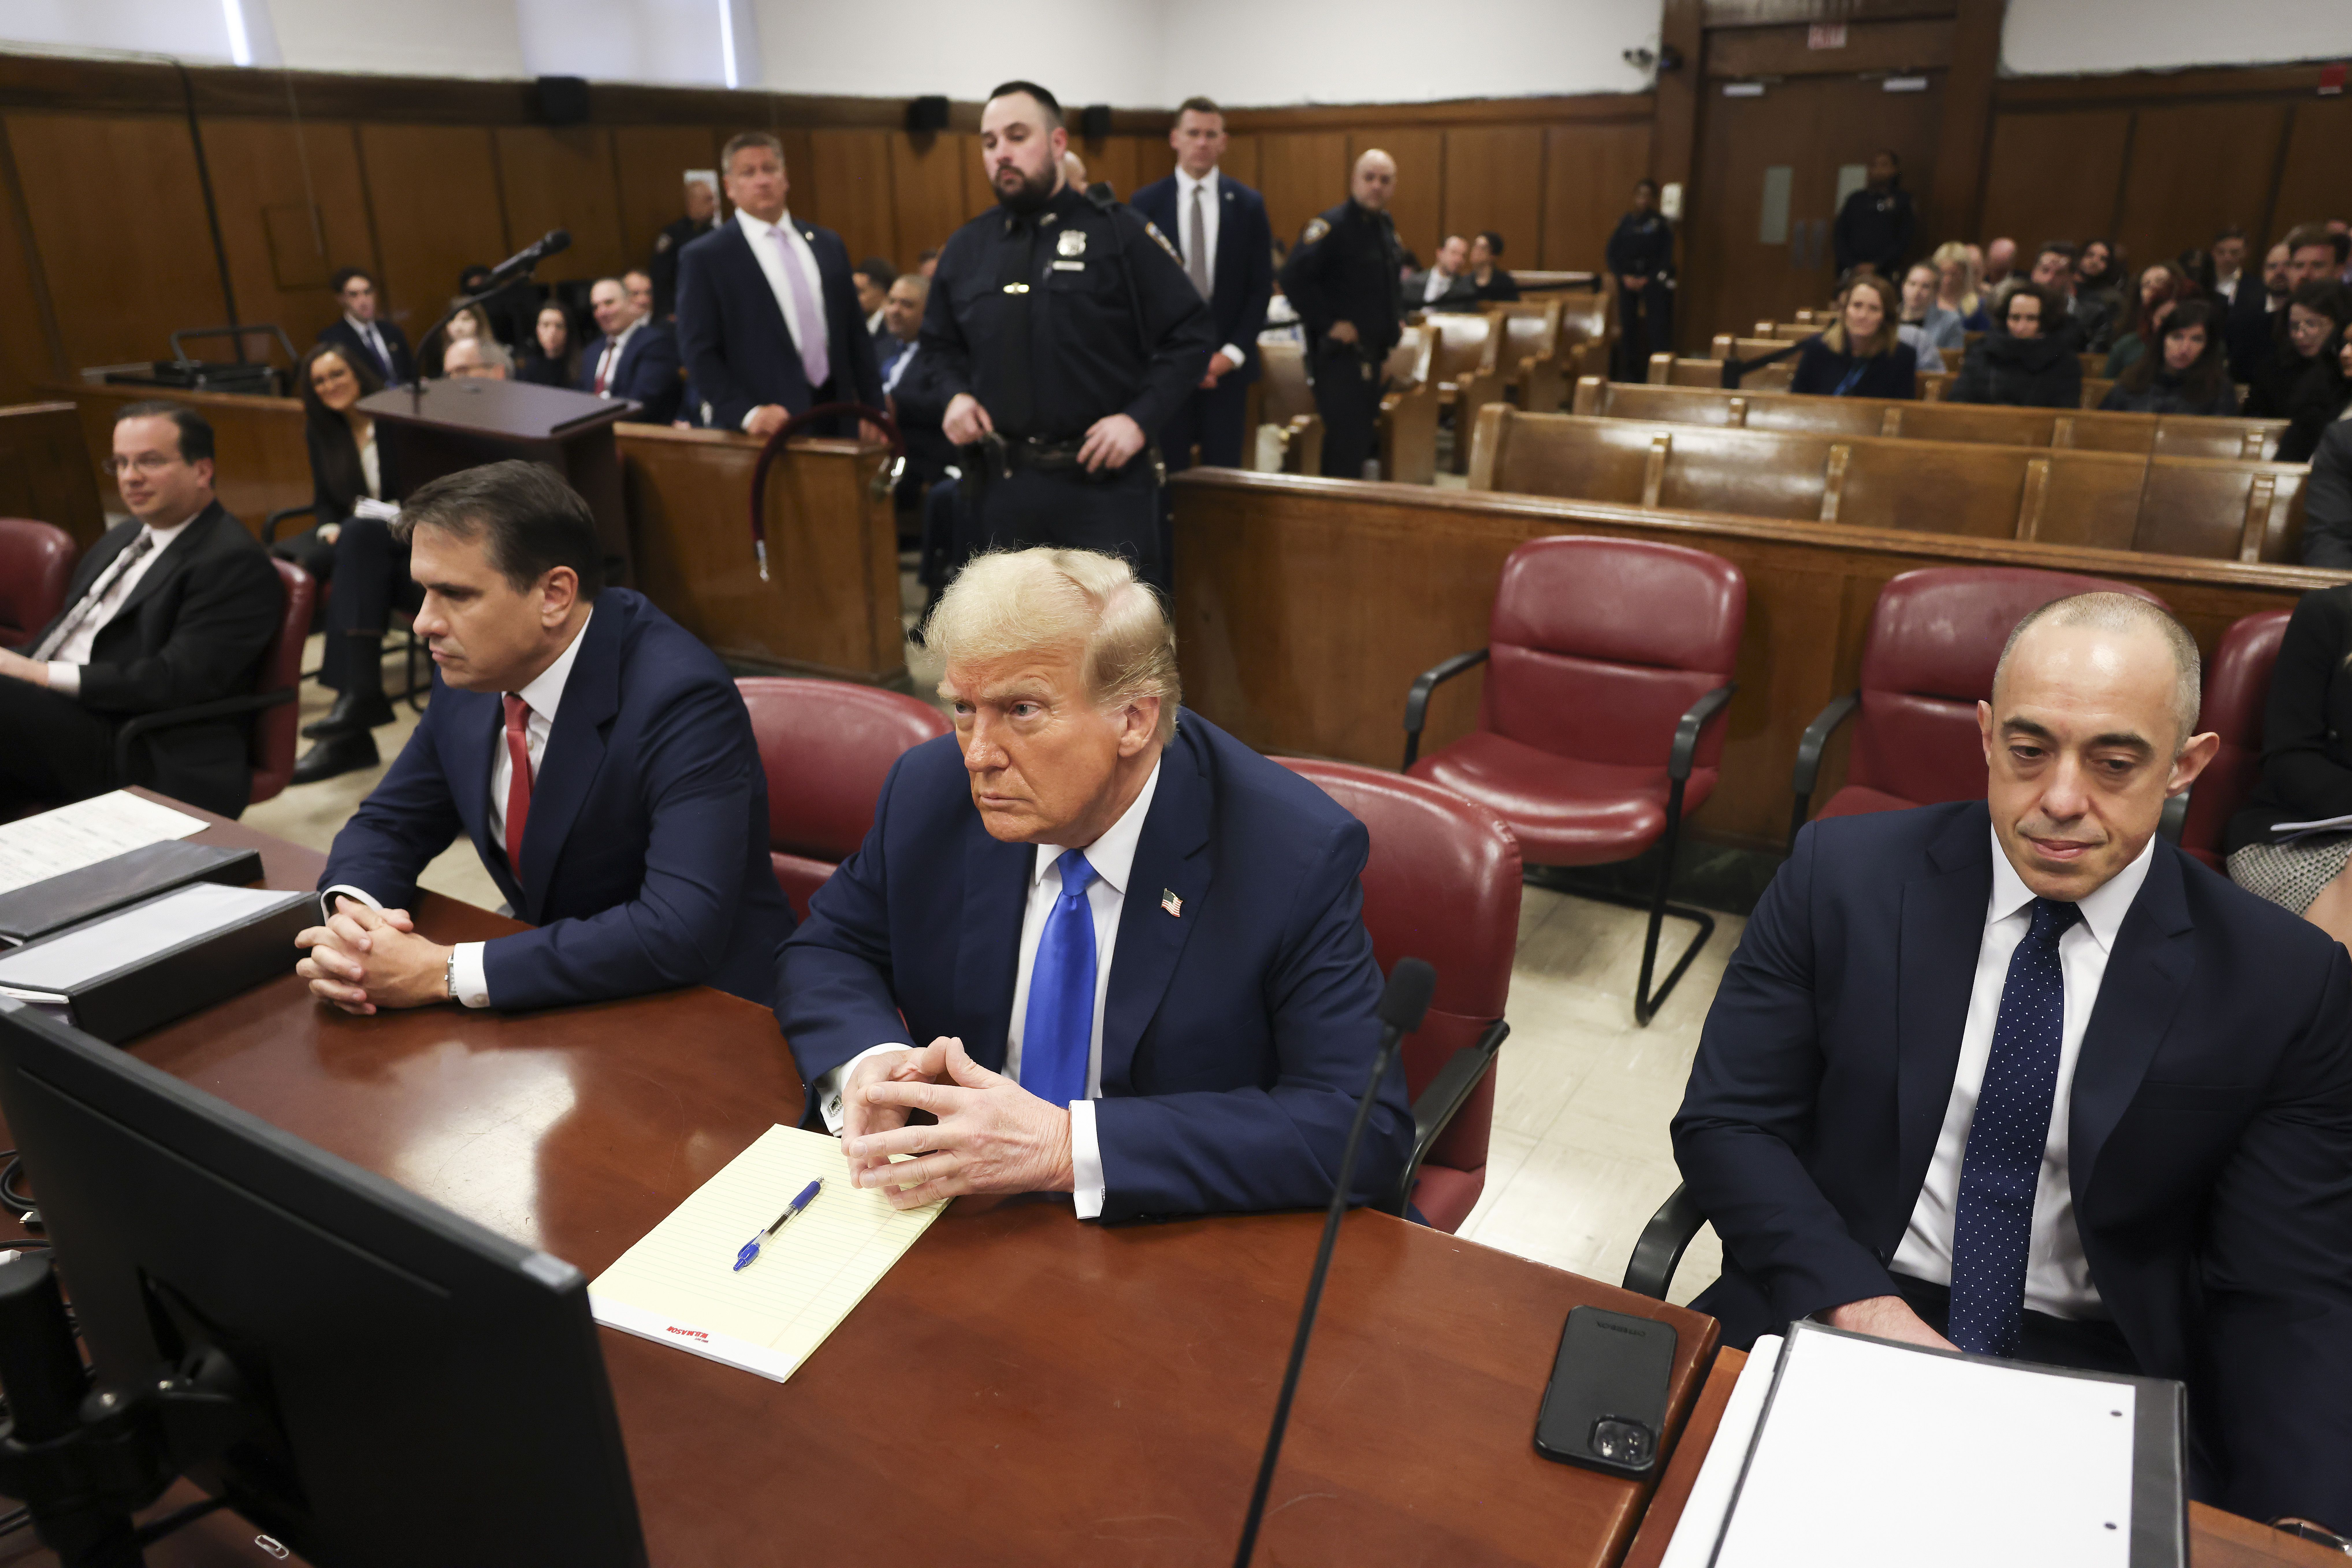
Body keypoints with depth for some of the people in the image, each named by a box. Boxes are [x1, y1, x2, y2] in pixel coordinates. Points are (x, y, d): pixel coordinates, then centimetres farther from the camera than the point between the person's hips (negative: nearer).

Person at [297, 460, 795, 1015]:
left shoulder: (681, 698, -24)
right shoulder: (471, 673, -2)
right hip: (560, 997, 7)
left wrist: (445, 972, -29)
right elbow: (388, 825, 11)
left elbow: (683, 931, -33)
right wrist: (348, 912, -13)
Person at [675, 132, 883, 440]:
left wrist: (873, 409, 7)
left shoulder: (829, 245, 13)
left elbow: (856, 334, 14)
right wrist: (748, 413, -18)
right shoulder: (704, 258, -1)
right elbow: (699, 352, -6)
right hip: (767, 429, -4)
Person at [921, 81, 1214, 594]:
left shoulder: (1118, 233, -3)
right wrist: (956, 395, 0)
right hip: (998, 487, 4)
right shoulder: (965, 249, 10)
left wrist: (1140, 419, -15)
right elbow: (939, 346, 22)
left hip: (1104, 480, -4)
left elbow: (1191, 334, -4)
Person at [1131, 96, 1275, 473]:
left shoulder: (1249, 204, 6)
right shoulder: (1146, 203, 3)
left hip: (1227, 361, 1)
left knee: (1224, 469, 3)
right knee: (1170, 470, 1)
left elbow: (1261, 287, 4)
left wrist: (1232, 353, -7)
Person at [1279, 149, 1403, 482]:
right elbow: (1294, 278, -25)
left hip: (1373, 353, 9)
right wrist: (1329, 323, -22)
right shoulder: (1332, 226, -15)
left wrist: (1397, 317, 13)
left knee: (1365, 442, 15)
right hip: (1339, 354, -9)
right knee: (1347, 445, -11)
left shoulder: (1387, 226, 12)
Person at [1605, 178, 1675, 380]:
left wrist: (1647, 280, -11)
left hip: (1654, 280, -3)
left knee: (1657, 326, -10)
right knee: (1627, 325, 2)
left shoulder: (1662, 225, 1)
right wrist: (1624, 277, -6)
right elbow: (1612, 255, 7)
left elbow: (1666, 258, -2)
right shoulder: (1625, 223, 8)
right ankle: (1630, 372, 10)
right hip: (1628, 281, 3)